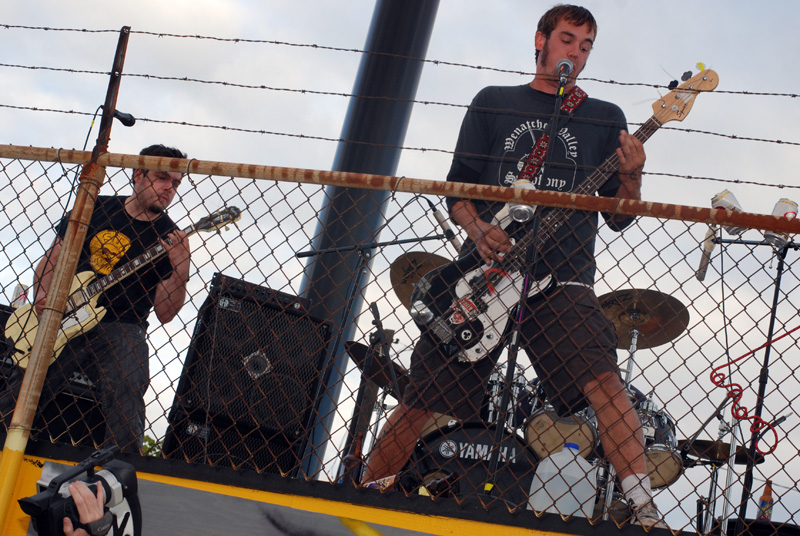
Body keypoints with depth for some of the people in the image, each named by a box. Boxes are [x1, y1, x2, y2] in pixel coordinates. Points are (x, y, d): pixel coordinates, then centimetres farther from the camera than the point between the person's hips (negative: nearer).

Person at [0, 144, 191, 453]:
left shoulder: (169, 240, 4)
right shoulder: (94, 208, 10)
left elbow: (164, 313, -1)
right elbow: (52, 260, 16)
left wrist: (180, 272, -18)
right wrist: (43, 293, -4)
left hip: (119, 330, -2)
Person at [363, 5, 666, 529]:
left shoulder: (605, 119, 13)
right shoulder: (493, 103, 14)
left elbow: (619, 217, 8)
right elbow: (457, 189, 10)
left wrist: (631, 178, -14)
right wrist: (476, 228, -11)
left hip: (562, 279, 0)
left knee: (603, 380, -25)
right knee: (421, 400, 1)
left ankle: (645, 513, -25)